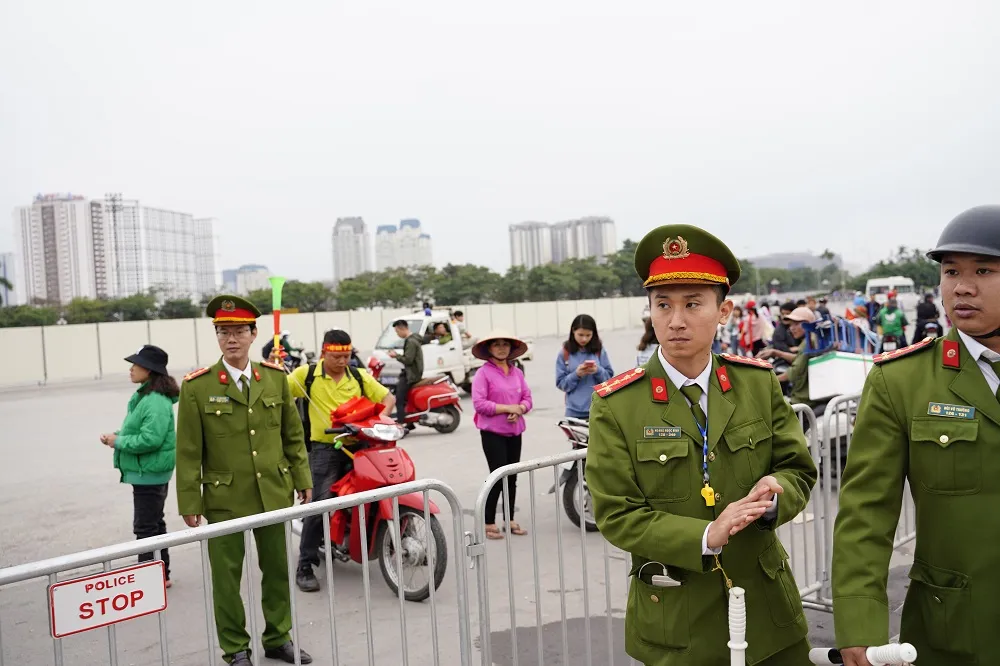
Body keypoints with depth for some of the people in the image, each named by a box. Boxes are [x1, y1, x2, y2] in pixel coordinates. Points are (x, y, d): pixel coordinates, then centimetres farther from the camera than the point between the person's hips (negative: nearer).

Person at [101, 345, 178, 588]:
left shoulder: (156, 401, -22)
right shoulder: (144, 396, 11)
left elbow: (150, 438, -29)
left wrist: (118, 441, -16)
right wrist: (116, 435, 2)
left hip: (150, 473, -11)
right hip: (147, 472, 11)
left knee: (145, 527, -2)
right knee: (154, 524, 19)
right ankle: (161, 574, 31)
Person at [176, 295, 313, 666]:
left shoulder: (276, 377, 2)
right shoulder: (197, 387, -7)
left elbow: (293, 435, 8)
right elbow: (188, 451, -5)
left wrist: (303, 479, 7)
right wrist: (189, 503, -5)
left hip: (275, 493, 3)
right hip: (224, 498, -3)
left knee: (278, 569, 14)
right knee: (226, 575, 9)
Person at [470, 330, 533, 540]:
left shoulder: (517, 372, 10)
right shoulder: (483, 373, -8)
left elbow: (527, 398, 10)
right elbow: (479, 403, -15)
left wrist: (519, 409, -12)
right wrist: (507, 408, -17)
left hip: (514, 431, 6)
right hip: (493, 432, -6)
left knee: (512, 477, 10)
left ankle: (509, 520, 22)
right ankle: (489, 523, 6)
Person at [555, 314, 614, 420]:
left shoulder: (599, 350, 2)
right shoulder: (564, 353, -1)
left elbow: (610, 377, 4)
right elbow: (561, 383, -1)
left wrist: (598, 371, -16)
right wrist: (576, 374, -17)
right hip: (575, 410, -1)